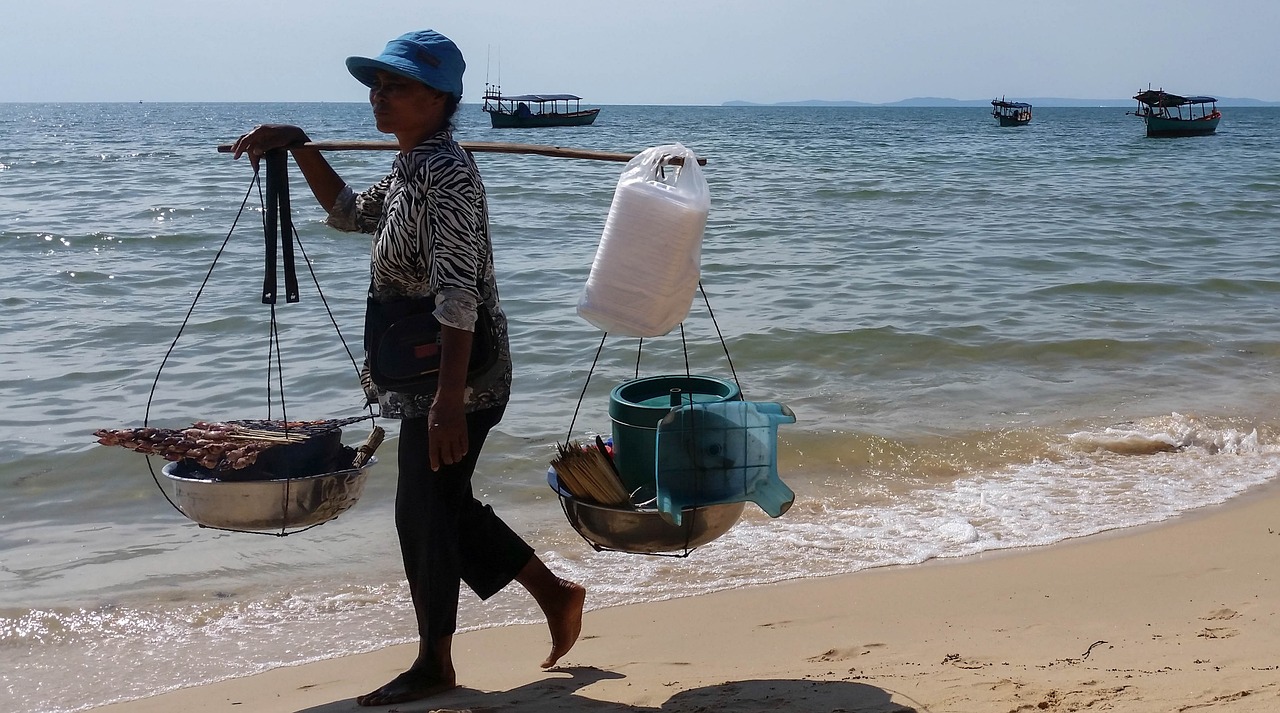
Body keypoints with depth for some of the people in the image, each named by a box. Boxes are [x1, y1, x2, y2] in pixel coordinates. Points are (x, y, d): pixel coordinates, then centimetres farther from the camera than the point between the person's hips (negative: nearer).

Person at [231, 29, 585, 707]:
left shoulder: (445, 173, -20)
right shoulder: (410, 168, 12)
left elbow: (458, 293, -27)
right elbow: (351, 212, 29)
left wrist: (449, 401, -31)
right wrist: (297, 146, 17)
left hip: (453, 380, -10)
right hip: (429, 377, 10)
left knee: (424, 511, 1)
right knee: (445, 505, 18)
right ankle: (555, 593, 31)